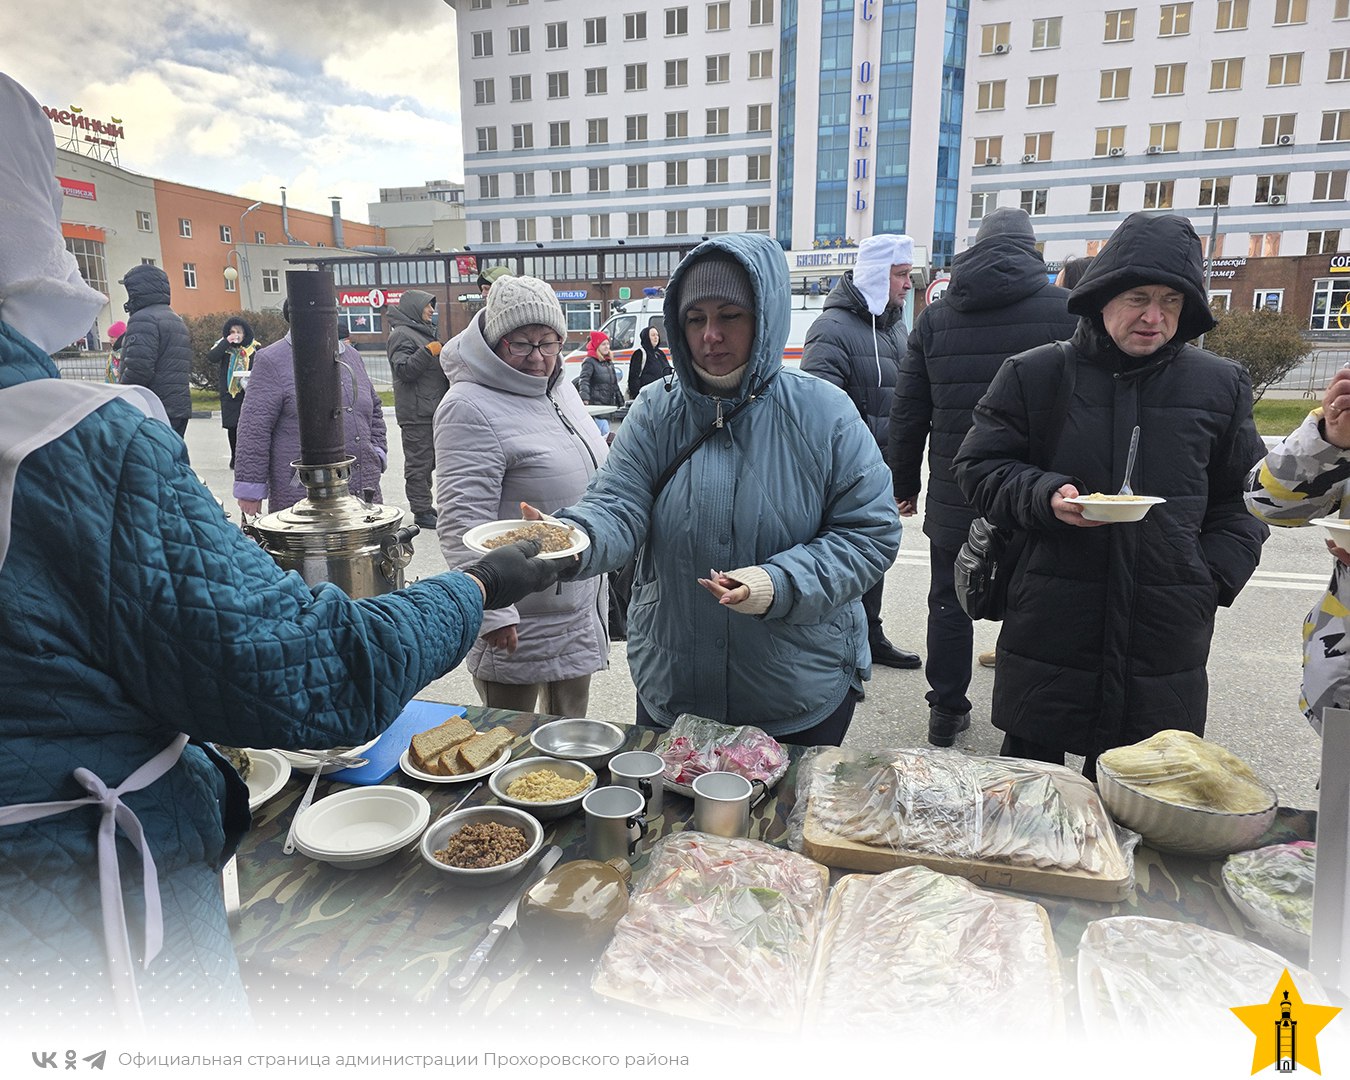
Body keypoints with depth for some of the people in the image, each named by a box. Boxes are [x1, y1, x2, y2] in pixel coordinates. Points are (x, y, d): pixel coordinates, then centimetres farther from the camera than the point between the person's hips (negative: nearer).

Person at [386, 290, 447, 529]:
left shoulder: (425, 331, 22)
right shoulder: (401, 335, -9)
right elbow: (404, 370, -20)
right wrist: (428, 352, -26)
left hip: (432, 410, 10)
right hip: (415, 413, -10)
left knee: (429, 461, 14)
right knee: (419, 462, -6)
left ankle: (425, 506, 22)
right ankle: (421, 512, -2)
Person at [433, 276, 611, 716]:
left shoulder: (561, 388, 10)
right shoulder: (471, 408, -16)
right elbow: (461, 521, -22)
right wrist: (491, 611, -26)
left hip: (580, 610, 8)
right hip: (519, 627, -8)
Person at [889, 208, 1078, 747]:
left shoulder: (935, 316, 4)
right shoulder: (1066, 309, -4)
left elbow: (907, 414, 6)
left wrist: (905, 485, 14)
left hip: (954, 497, 2)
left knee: (950, 602, 13)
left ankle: (946, 711, 22)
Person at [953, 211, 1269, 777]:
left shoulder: (1220, 385, 7)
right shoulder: (1035, 375, 0)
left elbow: (1242, 497, 15)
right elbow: (979, 467, 2)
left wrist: (1215, 575, 2)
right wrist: (1045, 496, -15)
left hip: (1166, 635, 2)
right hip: (1050, 622, -1)